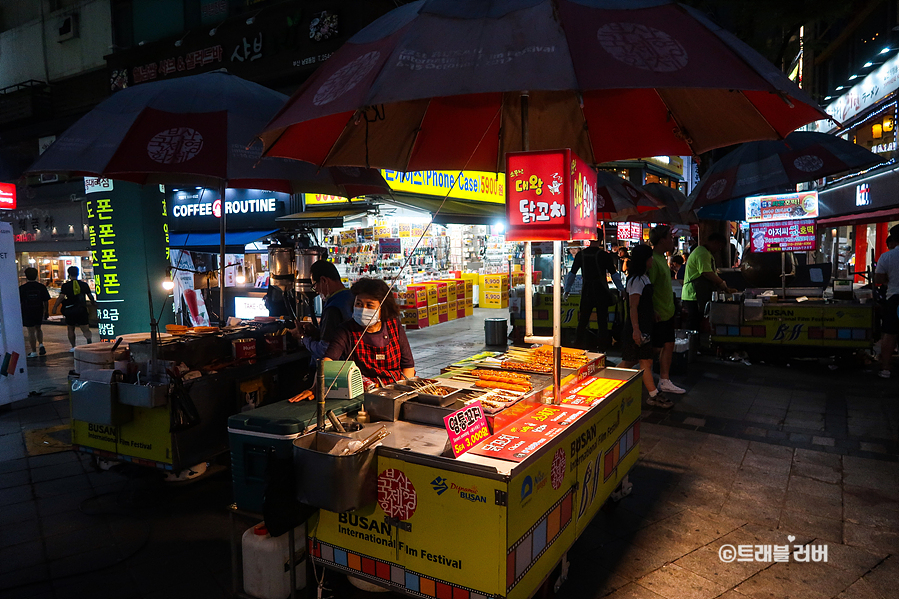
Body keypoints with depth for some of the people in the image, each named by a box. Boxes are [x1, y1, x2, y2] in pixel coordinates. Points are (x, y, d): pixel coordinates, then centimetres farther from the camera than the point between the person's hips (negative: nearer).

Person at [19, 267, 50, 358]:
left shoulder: (22, 288, -8)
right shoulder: (42, 287, -3)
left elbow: (19, 302, -2)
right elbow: (46, 301, 0)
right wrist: (47, 312, 10)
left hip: (27, 312, -3)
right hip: (39, 312, 3)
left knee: (31, 332, 1)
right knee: (38, 328, 23)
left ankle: (34, 352, 5)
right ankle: (41, 345, 5)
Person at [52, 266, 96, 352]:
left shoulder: (65, 285, -4)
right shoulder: (84, 284, 3)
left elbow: (61, 297, -11)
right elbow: (90, 296, 11)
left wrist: (55, 307, -2)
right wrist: (93, 303, 29)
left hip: (70, 310, -1)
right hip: (82, 310, 1)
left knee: (71, 329, 15)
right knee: (85, 329, 0)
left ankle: (73, 347, 16)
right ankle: (89, 340, -29)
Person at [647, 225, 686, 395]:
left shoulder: (662, 258, 12)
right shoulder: (653, 260, -20)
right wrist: (652, 312, -25)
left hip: (667, 311, 10)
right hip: (658, 314, -10)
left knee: (669, 346, 13)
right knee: (655, 349, -1)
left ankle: (665, 382, 23)